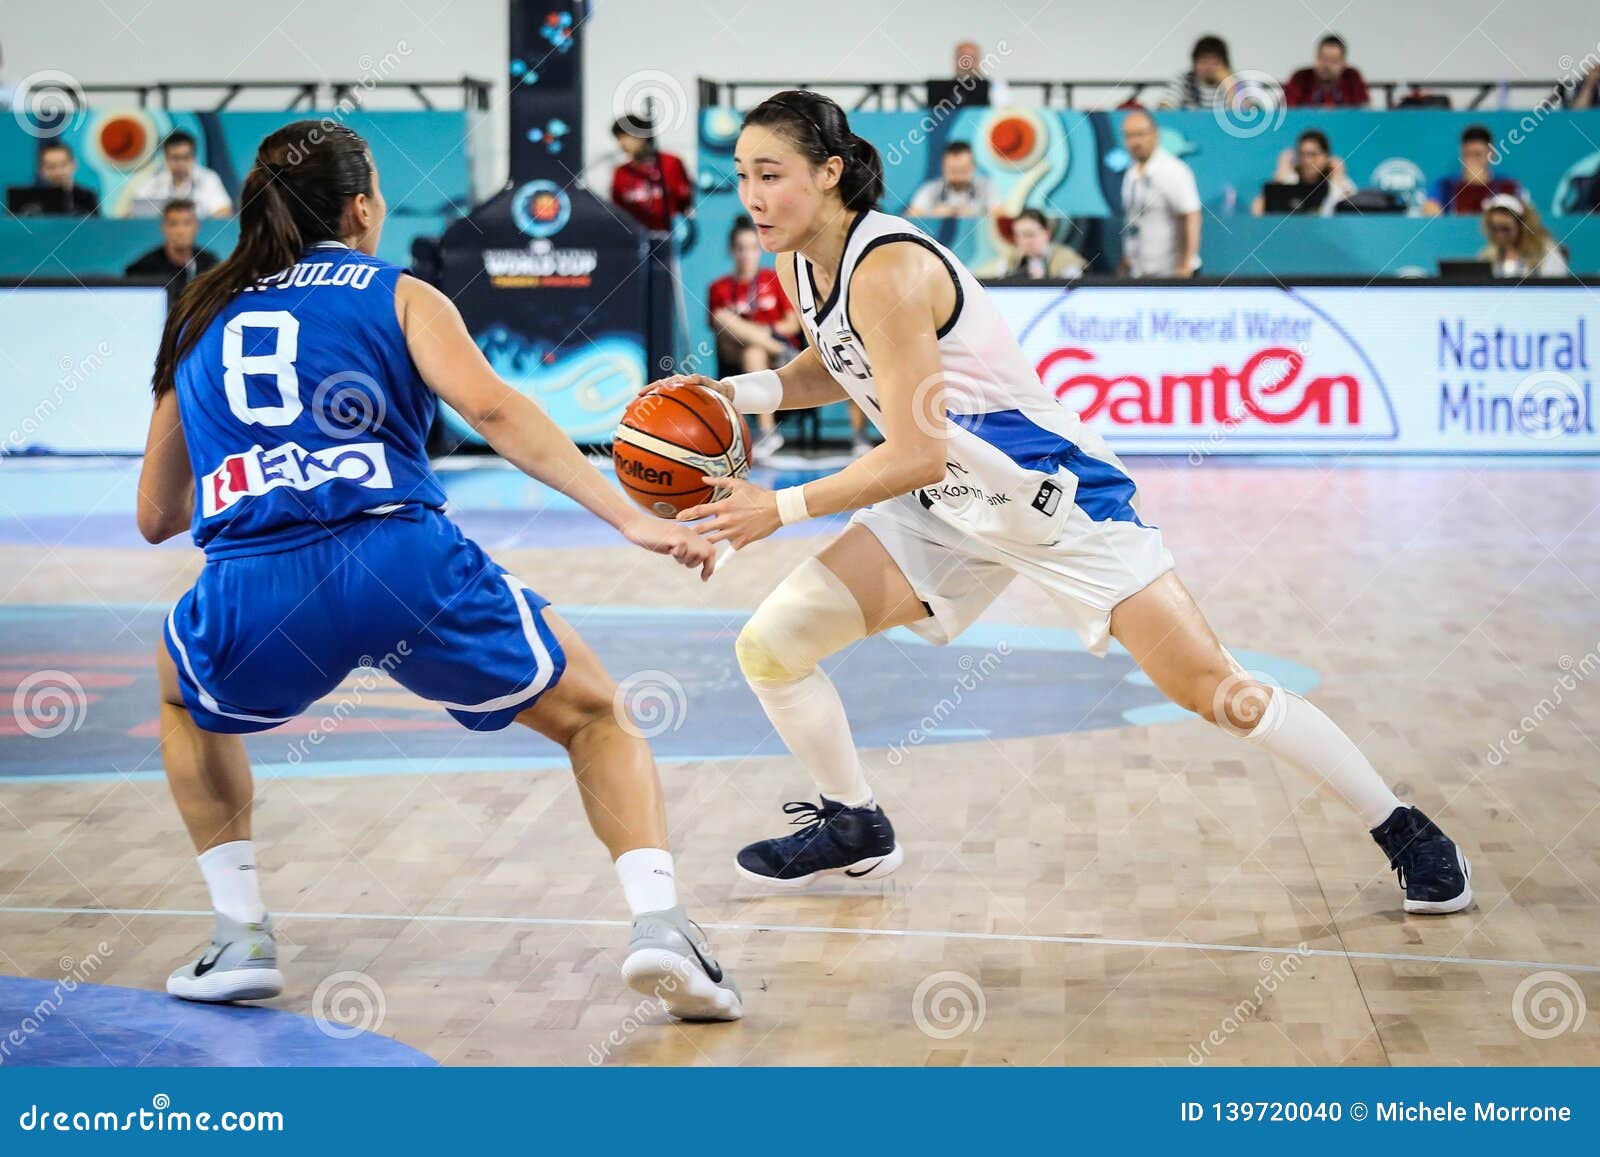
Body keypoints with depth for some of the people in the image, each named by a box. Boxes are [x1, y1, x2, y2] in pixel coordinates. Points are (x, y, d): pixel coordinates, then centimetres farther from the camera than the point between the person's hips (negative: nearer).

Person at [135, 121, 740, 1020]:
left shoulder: (200, 319, 25)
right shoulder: (398, 295, 16)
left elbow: (156, 518, 30)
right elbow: (489, 407, -4)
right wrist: (629, 517, -9)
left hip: (253, 598, 2)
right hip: (405, 566, -2)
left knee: (186, 693, 38)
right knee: (596, 715, 19)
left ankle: (243, 937, 27)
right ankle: (658, 923, -4)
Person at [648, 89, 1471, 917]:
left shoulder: (888, 268, -27)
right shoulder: (799, 266, 0)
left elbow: (916, 455, -28)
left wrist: (782, 509, -24)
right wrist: (741, 392, 1)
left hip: (1056, 496, -8)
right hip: (946, 509, 8)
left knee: (1215, 689, -8)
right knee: (768, 645, -1)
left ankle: (1404, 834, 8)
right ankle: (854, 828, 21)